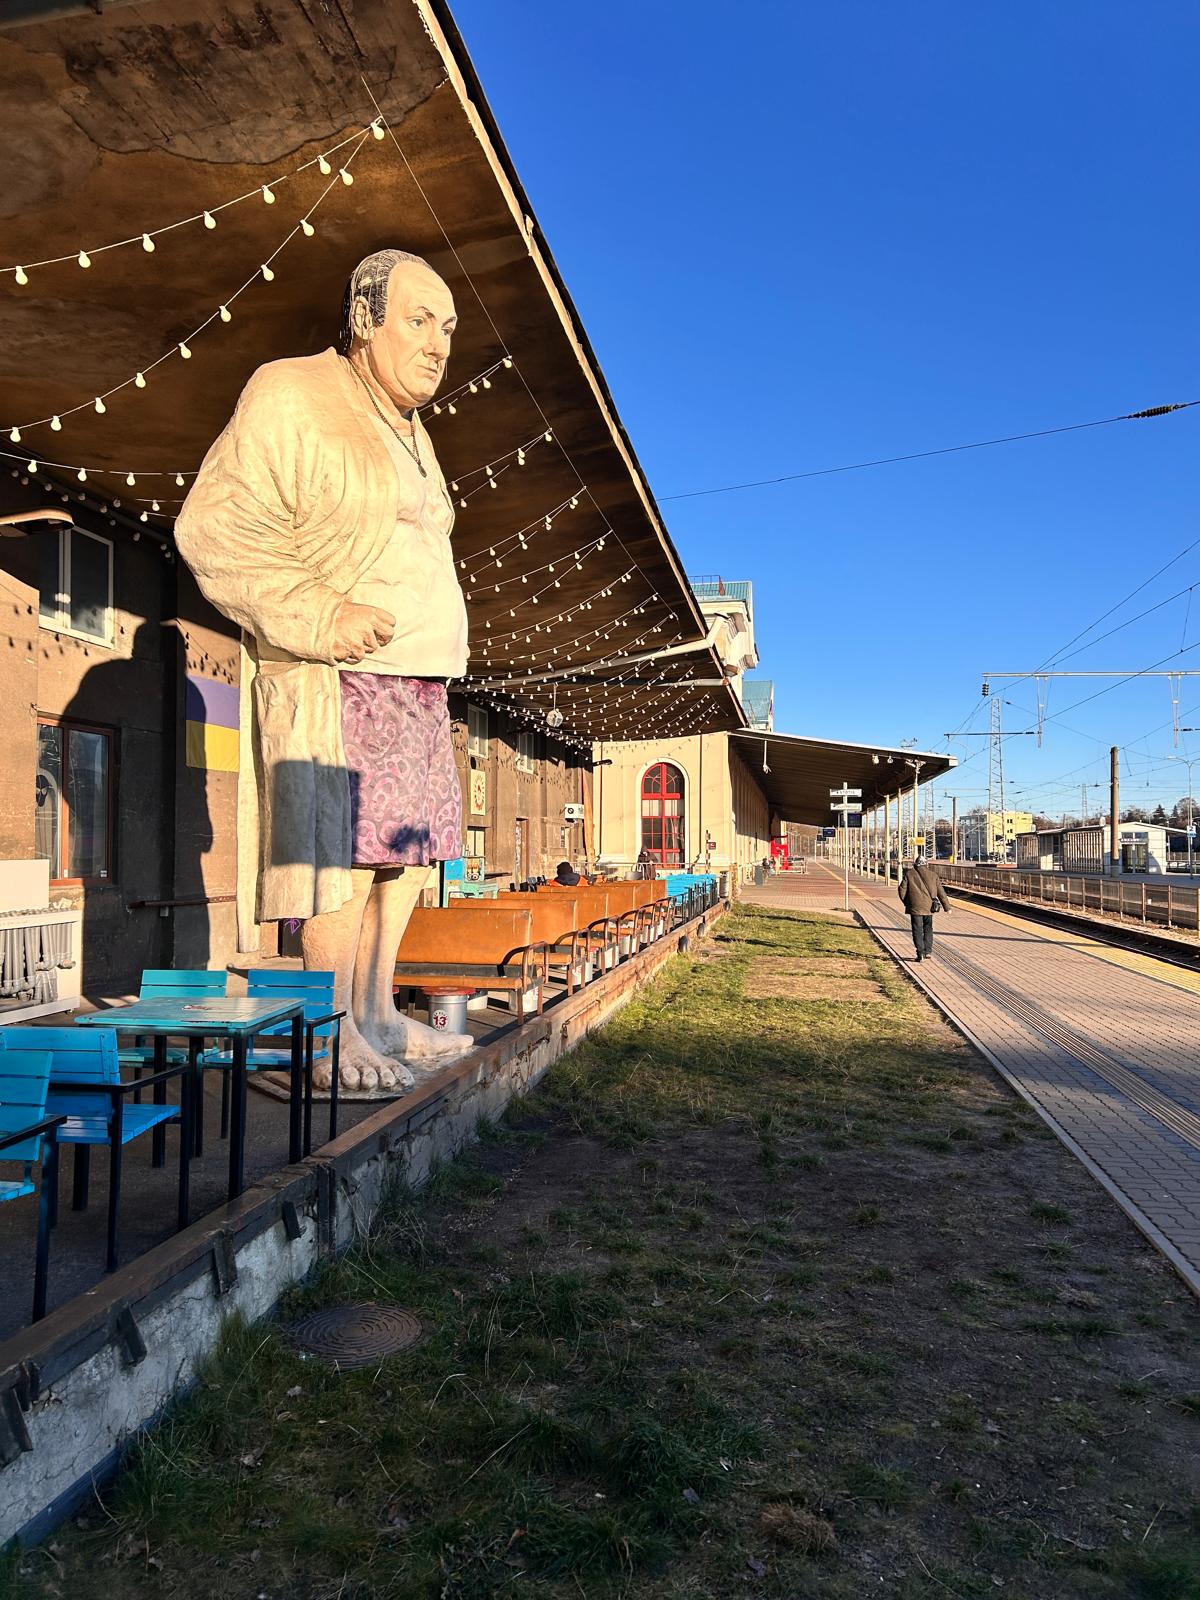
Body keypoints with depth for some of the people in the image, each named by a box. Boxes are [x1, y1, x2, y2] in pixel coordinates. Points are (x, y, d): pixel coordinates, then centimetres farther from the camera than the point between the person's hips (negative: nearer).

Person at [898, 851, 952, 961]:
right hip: (929, 907, 2)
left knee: (918, 930, 2)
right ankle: (928, 950, 13)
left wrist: (907, 903, 15)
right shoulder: (933, 875, 7)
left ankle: (921, 953, -4)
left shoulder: (909, 874, 1)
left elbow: (902, 890, 0)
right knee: (928, 929, 18)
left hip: (915, 907, -2)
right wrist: (947, 907, 14)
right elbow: (941, 892, 8)